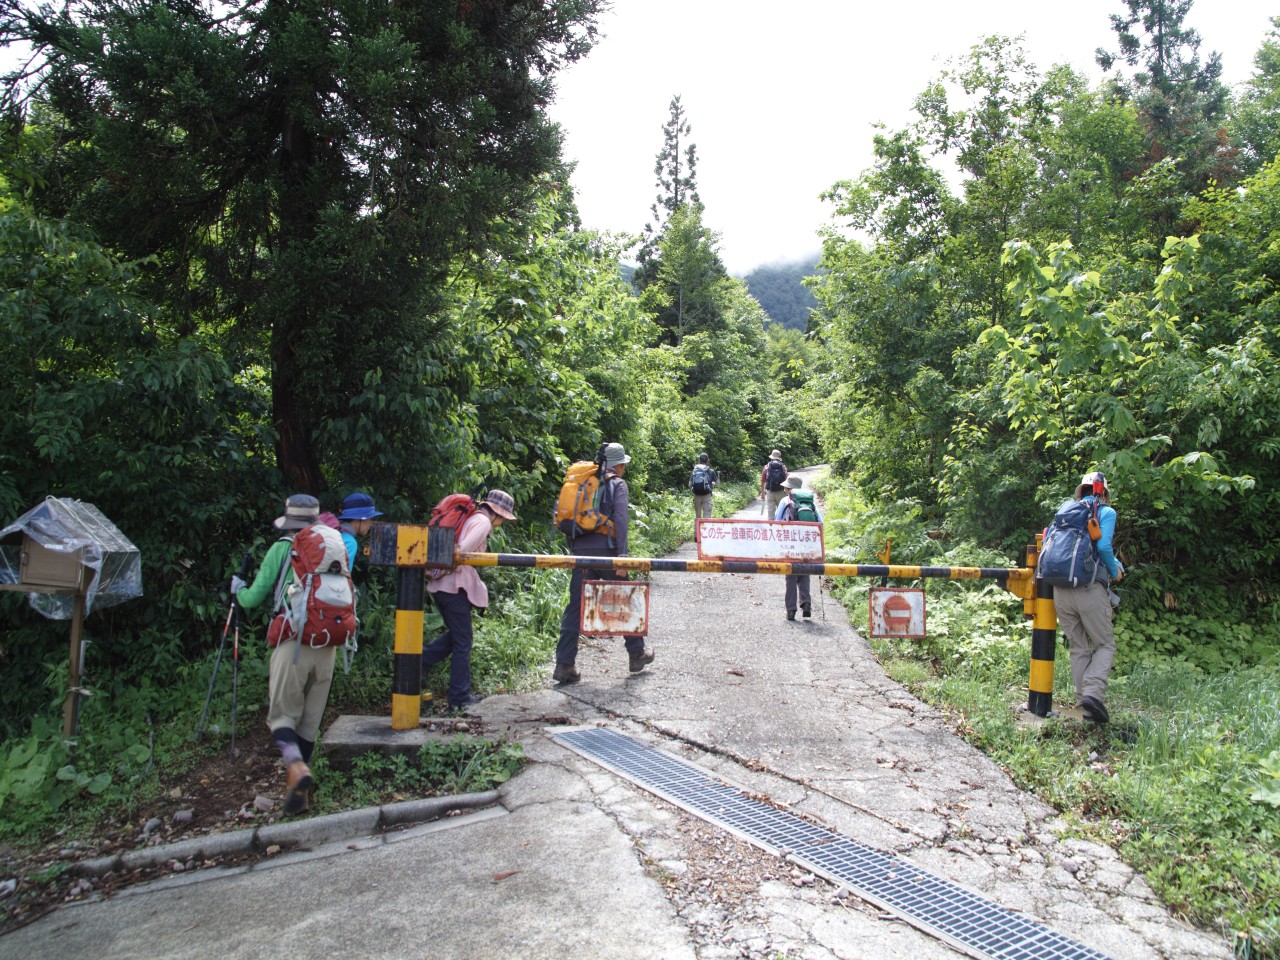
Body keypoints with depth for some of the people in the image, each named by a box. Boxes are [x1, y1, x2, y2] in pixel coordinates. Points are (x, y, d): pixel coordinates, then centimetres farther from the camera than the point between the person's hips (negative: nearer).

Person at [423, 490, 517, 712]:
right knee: (462, 643, 2)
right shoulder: (483, 521, -7)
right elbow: (464, 550, -21)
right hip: (454, 585, -9)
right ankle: (460, 698, 8)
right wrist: (450, 566, -12)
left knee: (455, 635, 22)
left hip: (438, 584, 9)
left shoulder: (469, 518, 21)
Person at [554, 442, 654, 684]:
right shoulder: (617, 484, 1)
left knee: (575, 606, 3)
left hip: (581, 550, 4)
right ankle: (637, 654, 25)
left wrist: (575, 549, 15)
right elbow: (620, 520, -11)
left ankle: (564, 664, -3)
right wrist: (622, 555, -12)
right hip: (605, 550, -4)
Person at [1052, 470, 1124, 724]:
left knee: (1078, 648, 13)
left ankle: (1085, 703, 10)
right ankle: (1094, 692, -12)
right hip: (1090, 588, -4)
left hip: (1060, 590, 4)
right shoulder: (1106, 512, 4)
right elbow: (1103, 545, -10)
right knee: (1105, 645, 8)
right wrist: (1115, 570, 5)